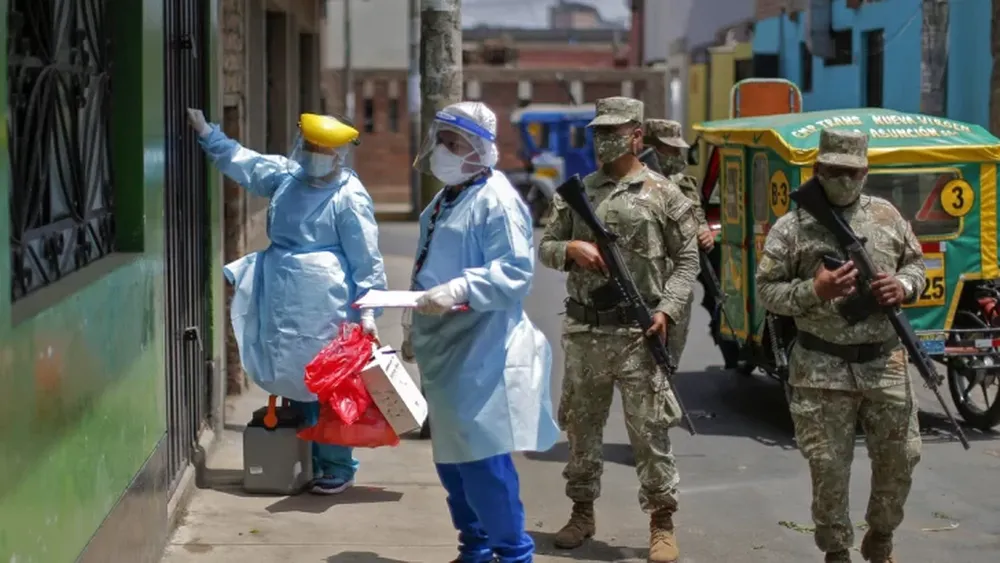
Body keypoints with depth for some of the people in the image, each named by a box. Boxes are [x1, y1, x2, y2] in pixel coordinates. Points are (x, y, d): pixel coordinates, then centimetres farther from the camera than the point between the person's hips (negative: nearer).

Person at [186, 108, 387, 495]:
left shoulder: (350, 197, -10)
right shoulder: (286, 176, 9)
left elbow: (366, 260, -10)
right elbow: (242, 162, 20)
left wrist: (367, 310, -14)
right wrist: (206, 133, 12)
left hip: (324, 307, -7)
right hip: (284, 304, 7)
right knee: (295, 383, 13)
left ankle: (338, 467, 10)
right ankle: (306, 461, 25)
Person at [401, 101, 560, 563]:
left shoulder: (497, 200, -13)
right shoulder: (442, 201, 16)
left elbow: (515, 272, -22)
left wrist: (458, 291, -32)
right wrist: (414, 329, 27)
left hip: (483, 356, -10)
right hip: (445, 353, 10)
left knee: (483, 460, -10)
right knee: (449, 457, 15)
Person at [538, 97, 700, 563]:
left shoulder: (662, 194, 1)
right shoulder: (577, 192, 11)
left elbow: (687, 260, 1)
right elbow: (545, 247, 13)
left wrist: (667, 309, -11)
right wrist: (571, 249, -9)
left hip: (638, 333, -4)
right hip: (584, 331, 4)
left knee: (649, 432, -3)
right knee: (581, 426, 11)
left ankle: (661, 525, 4)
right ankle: (582, 512, 25)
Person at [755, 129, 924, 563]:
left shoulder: (886, 216, 7)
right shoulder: (792, 227, -5)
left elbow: (915, 262, 17)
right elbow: (767, 291, -4)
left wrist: (904, 287, -5)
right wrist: (814, 291, -20)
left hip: (885, 363, 3)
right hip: (822, 369, -3)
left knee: (900, 457, 10)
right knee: (829, 466, 2)